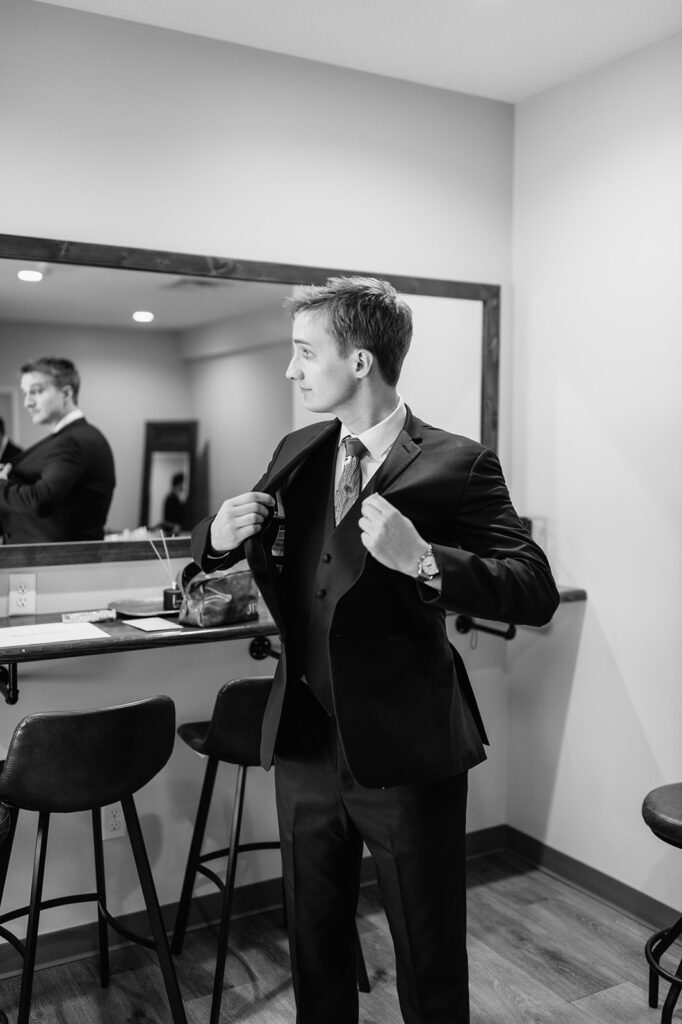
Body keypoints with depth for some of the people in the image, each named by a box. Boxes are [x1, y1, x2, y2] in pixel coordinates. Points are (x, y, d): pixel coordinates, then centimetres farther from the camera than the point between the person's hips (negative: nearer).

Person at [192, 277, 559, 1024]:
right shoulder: (296, 454, 5)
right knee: (314, 947, 23)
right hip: (304, 743, 5)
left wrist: (422, 560, -34)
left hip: (406, 752, -5)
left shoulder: (455, 464, -12)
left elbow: (536, 592, -18)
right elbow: (224, 546, 14)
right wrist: (220, 533, -10)